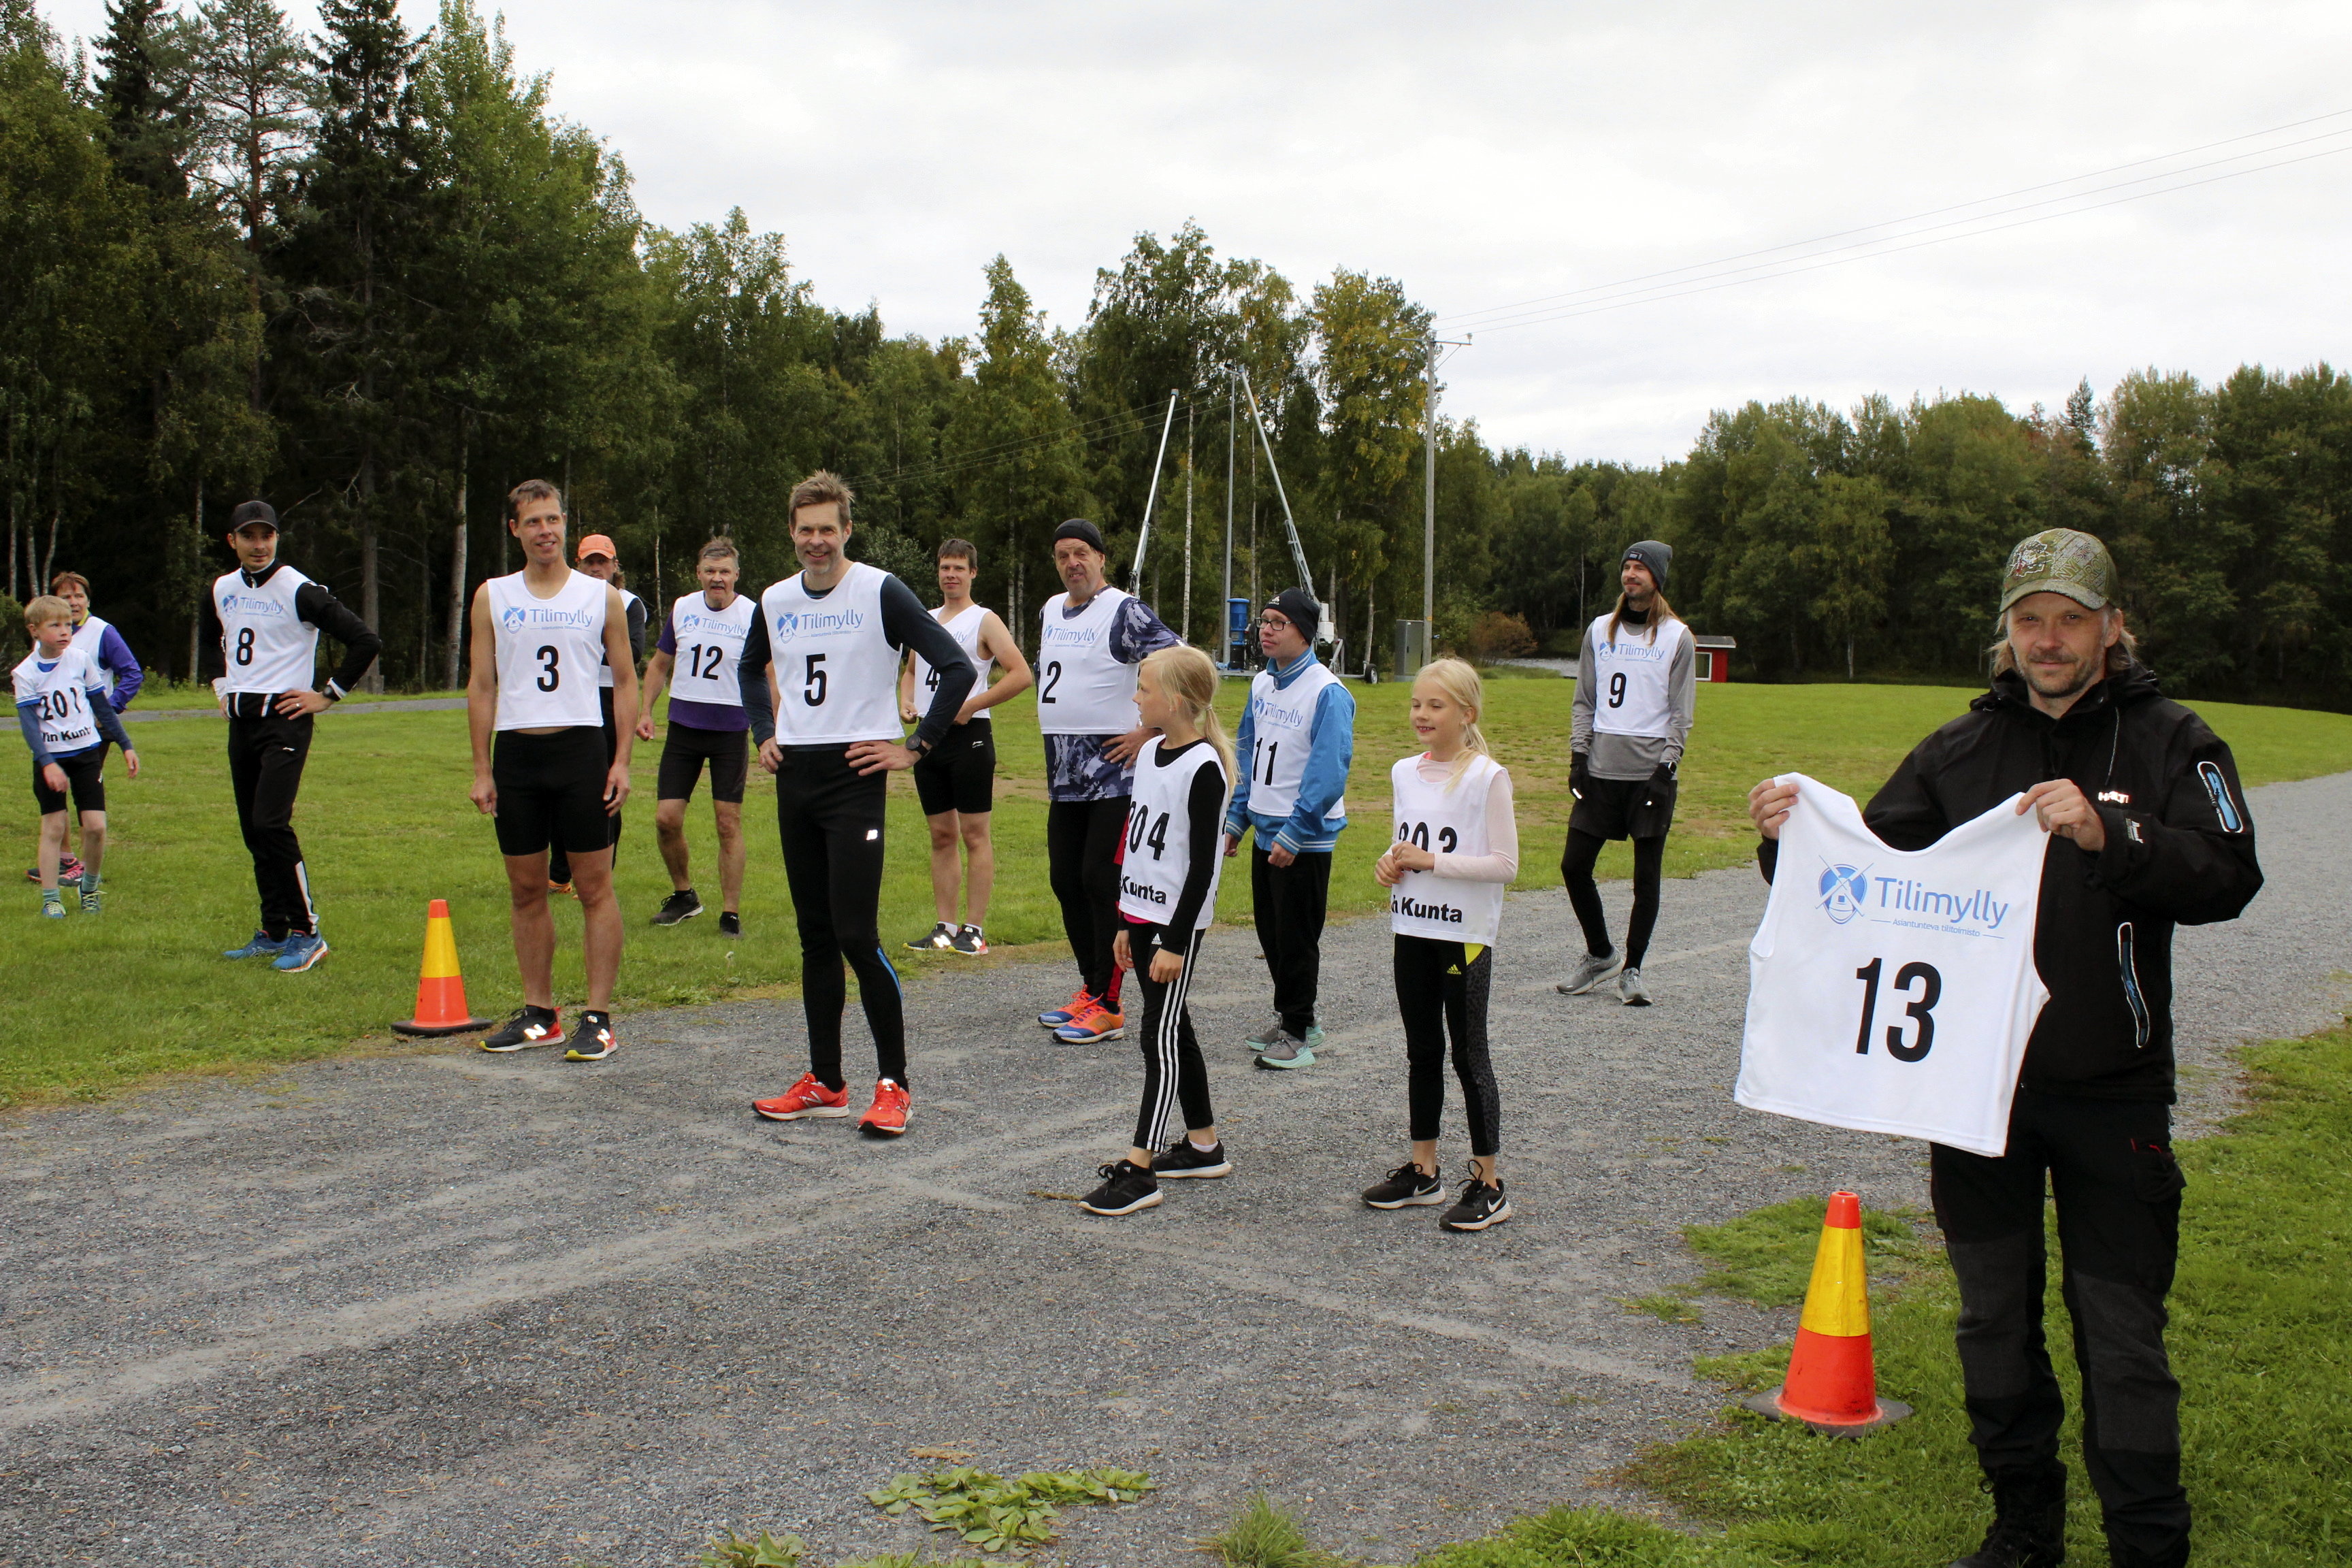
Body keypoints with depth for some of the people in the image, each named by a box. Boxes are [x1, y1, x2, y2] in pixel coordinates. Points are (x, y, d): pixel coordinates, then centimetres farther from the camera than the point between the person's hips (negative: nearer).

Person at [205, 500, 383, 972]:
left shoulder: (300, 591, -11)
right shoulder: (222, 590, 11)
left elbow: (366, 641, -14)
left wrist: (328, 695, -10)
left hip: (284, 717, -7)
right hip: (240, 720, 7)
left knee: (271, 823, -18)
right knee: (253, 832, 9)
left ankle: (306, 933, -10)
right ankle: (274, 933, 19)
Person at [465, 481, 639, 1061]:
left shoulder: (601, 596, 5)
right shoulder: (492, 597, 9)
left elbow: (625, 682, 6)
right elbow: (481, 686, 8)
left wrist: (622, 761, -3)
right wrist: (482, 768, 2)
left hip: (580, 747, -2)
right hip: (515, 752, 2)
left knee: (594, 886, -2)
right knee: (526, 889, 8)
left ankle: (598, 1018, 2)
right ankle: (539, 1014, 18)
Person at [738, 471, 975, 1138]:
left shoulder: (881, 593, -8)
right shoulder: (775, 601, 10)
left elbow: (957, 668, -11)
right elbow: (751, 669, 30)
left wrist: (915, 747, -11)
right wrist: (764, 733, 17)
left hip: (855, 777, -6)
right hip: (795, 778, 6)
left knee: (856, 934, -10)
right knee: (815, 936, 10)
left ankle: (892, 1085, 0)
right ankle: (824, 1083, 19)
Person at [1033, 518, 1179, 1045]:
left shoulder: (1124, 612, -11)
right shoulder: (1050, 611, 14)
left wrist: (1148, 732, -16)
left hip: (1113, 772, -8)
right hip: (1064, 775, 8)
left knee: (1102, 882, -8)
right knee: (1065, 880, 12)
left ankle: (1108, 1007, -1)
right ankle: (1090, 988, 26)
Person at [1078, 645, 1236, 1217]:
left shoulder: (1203, 766, -17)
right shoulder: (1150, 751, 10)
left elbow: (1202, 864, -17)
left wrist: (1176, 941, -19)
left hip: (1177, 922, -9)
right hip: (1142, 913, 9)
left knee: (1161, 1038, -7)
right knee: (1174, 1032, 15)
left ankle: (1138, 1169, -7)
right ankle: (1204, 1145, 26)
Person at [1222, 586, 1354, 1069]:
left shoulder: (1327, 692, -16)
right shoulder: (1262, 683, 9)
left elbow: (1328, 771, -20)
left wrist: (1293, 834, -21)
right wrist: (1236, 818, 12)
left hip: (1304, 840, -8)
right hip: (1265, 831, 8)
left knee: (1297, 938, 1)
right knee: (1270, 933, 15)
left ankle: (1299, 1032, 12)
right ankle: (1289, 1016, 30)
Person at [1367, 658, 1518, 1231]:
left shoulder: (1487, 777, -12)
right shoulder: (1405, 772, 7)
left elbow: (1505, 863, -15)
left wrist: (1431, 861, -19)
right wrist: (1390, 863, -3)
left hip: (1465, 936, -6)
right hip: (1412, 929, 6)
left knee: (1468, 1054, 0)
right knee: (1422, 1052, 13)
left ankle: (1488, 1184, 9)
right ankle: (1423, 1171, 23)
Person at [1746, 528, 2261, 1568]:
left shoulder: (2167, 742, -1)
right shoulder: (1960, 751, 7)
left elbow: (2228, 876, -16)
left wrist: (2108, 835, -32)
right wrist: (1792, 841, -14)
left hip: (2113, 1091, -3)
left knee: (2121, 1334, 1)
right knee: (1994, 1320, 14)